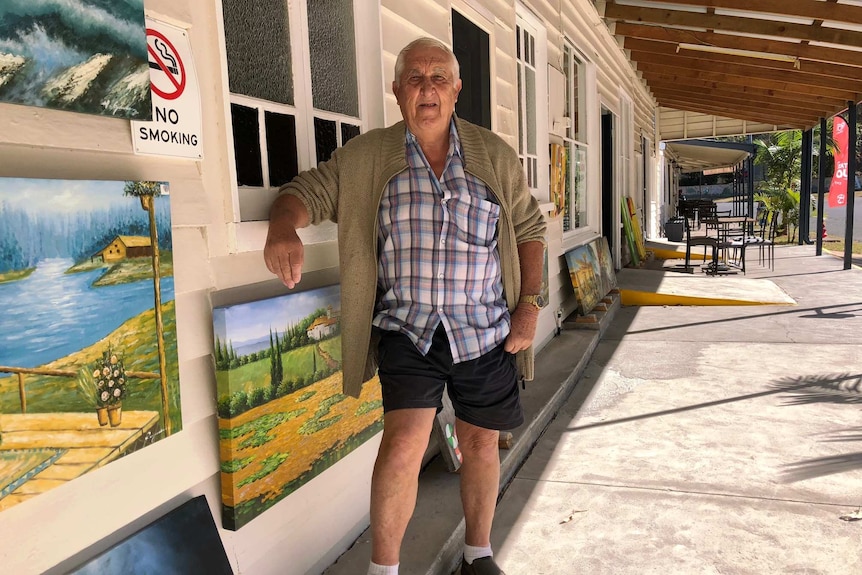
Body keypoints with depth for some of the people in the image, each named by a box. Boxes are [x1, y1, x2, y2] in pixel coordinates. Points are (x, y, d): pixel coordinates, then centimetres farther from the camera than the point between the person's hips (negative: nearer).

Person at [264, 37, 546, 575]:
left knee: (481, 444, 14)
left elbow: (530, 227, 10)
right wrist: (284, 227, -23)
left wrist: (530, 303, 0)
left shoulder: (495, 154, 4)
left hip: (485, 331, 2)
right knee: (404, 445, -16)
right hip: (407, 331, -2)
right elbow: (306, 191, 1)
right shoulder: (365, 157, 1)